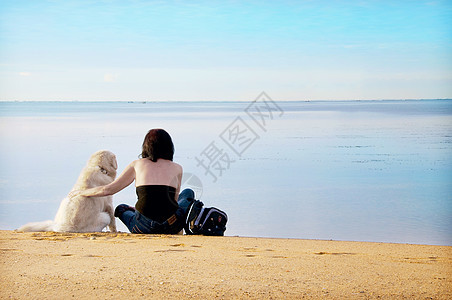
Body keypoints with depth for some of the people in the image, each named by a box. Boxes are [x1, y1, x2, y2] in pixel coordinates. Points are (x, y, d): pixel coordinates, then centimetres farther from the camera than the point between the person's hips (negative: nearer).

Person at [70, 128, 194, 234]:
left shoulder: (137, 164, 9)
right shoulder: (177, 168, 10)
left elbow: (108, 190, 10)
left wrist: (80, 192, 27)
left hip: (145, 228, 2)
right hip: (172, 227, -2)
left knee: (121, 209, 36)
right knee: (188, 193, 31)